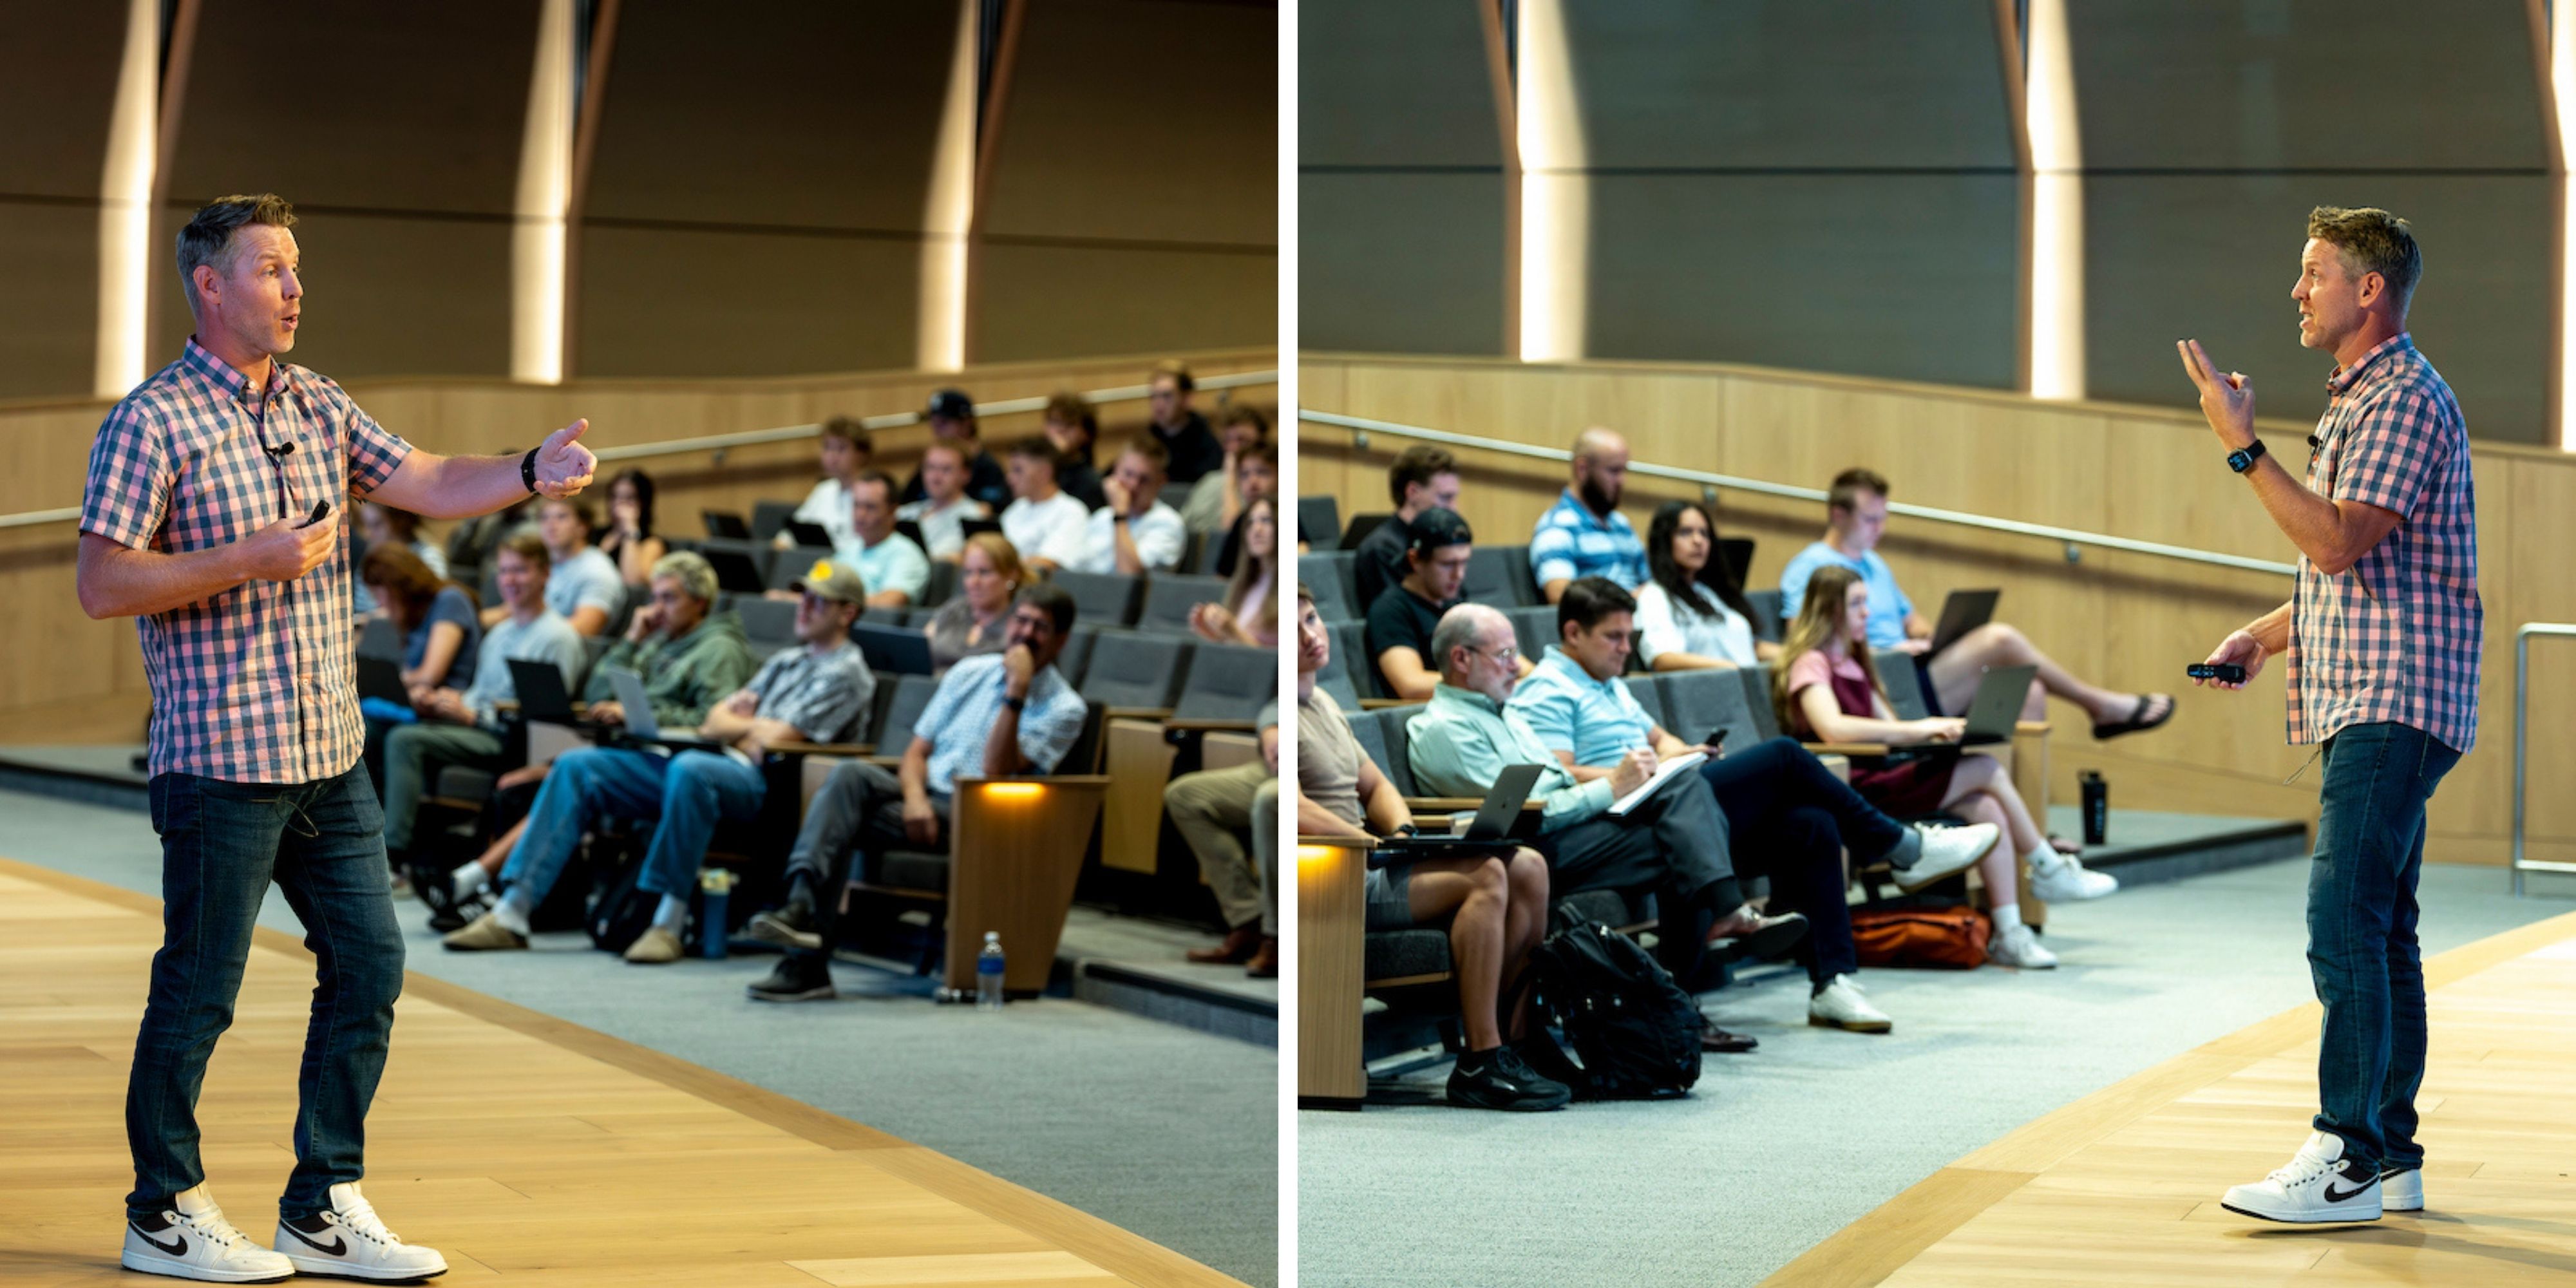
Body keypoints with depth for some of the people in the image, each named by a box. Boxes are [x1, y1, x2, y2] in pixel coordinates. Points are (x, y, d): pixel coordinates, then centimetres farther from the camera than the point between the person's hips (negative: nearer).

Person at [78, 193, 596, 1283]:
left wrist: (532, 472, -9)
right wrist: (252, 558, -19)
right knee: (199, 988, 1)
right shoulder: (152, 423, -9)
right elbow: (101, 585, -12)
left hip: (329, 755, 7)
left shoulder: (319, 406, 13)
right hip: (220, 758, -7)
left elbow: (427, 483, 9)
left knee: (369, 965, 6)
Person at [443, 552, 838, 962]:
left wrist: (733, 724, 7)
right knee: (576, 766, -7)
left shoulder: (848, 673, 2)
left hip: (754, 778, -9)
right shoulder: (785, 661, 29)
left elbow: (776, 738, -10)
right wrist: (748, 728, 0)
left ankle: (669, 922, -36)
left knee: (689, 769, -42)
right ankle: (512, 911, -16)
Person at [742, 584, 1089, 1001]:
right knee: (850, 775, -28)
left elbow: (996, 774, -13)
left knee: (842, 816, -26)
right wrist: (915, 797, -9)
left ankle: (807, 961, -28)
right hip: (922, 796, 5)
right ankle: (803, 903, -43)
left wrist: (1016, 693, -18)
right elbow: (916, 751, 13)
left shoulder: (1063, 708, 0)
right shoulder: (970, 673, 17)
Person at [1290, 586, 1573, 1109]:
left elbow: (1374, 784, 25)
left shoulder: (1324, 702, 22)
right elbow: (1295, 812, -22)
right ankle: (1480, 1064, -26)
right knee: (1486, 876, -26)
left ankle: (1520, 1033, 0)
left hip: (1364, 866, 10)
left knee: (1528, 868, -2)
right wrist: (1381, 846, -20)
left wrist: (1402, 831, 4)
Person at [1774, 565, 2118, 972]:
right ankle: (2050, 871, 4)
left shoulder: (1852, 664, 24)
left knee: (1986, 808, -13)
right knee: (1986, 771, -13)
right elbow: (1832, 728, -26)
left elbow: (1887, 726, 20)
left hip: (1876, 779, 9)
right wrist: (1917, 729, -24)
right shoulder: (1810, 664, -8)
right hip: (1854, 790, -9)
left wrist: (1936, 729, -1)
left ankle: (2009, 935, -15)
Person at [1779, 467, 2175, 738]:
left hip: (1915, 675, 10)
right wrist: (1890, 650, -17)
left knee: (2027, 690, -6)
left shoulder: (1874, 565, 26)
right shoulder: (1810, 568, -5)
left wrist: (1930, 635, 7)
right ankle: (2101, 705, -3)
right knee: (1998, 638, -19)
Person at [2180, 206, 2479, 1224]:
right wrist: (2263, 635, 14)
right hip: (2368, 707, 11)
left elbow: (2338, 541, -23)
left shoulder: (2406, 401, -12)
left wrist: (2243, 446, -20)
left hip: (2394, 707, -11)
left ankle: (2349, 1158, -18)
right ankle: (2392, 1158, 15)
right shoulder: (2360, 401, 21)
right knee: (2377, 930, 11)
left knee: (2345, 923, -16)